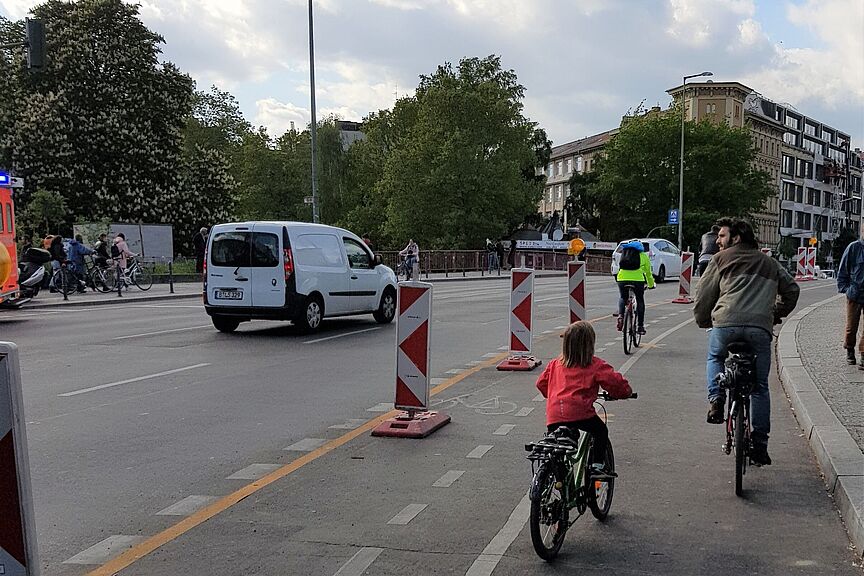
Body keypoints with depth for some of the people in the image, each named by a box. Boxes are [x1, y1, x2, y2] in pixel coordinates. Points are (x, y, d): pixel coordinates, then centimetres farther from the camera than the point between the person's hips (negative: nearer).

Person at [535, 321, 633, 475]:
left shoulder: (555, 364, 16)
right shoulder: (596, 365, 2)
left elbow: (541, 383, 25)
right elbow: (615, 381, -3)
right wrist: (626, 392, 18)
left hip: (554, 415, 4)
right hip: (580, 412, -4)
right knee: (601, 432, 20)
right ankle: (597, 465, 14)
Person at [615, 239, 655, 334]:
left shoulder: (624, 252, 25)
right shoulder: (643, 255, 19)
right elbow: (648, 273, 26)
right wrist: (651, 285, 41)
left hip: (622, 279, 2)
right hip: (637, 279, -2)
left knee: (622, 298, 26)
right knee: (640, 302, 16)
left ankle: (620, 315, 0)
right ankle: (640, 326, 16)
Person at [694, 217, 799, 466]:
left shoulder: (721, 259, 14)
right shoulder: (769, 263, 26)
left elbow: (704, 296, 13)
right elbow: (792, 290, 31)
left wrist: (703, 320, 29)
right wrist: (776, 315, 39)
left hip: (726, 323, -2)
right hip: (760, 327, 2)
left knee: (715, 358, 31)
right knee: (760, 387, 13)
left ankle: (716, 398, 7)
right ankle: (759, 445, 13)